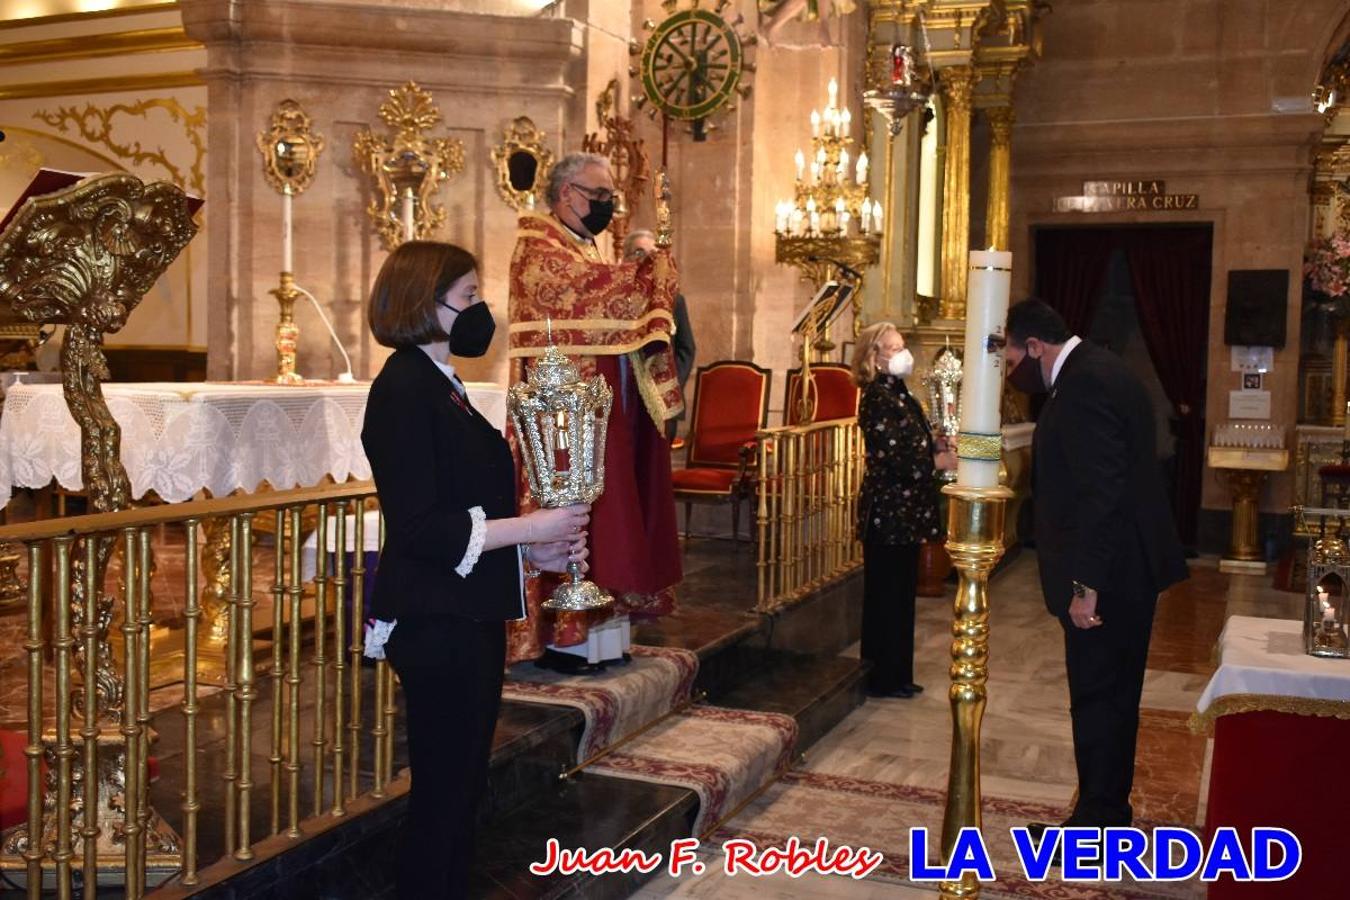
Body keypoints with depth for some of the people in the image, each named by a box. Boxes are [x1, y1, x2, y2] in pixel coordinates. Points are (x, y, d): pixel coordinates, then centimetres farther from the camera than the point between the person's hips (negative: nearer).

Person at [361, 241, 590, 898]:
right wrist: (530, 528, -17)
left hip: (470, 617, 10)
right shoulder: (404, 389, -15)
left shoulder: (440, 386, 14)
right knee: (442, 791, 1)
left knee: (461, 785, 18)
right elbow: (416, 529, -22)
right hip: (436, 622, -10)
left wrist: (533, 552, 7)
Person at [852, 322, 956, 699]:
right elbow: (894, 458, -21)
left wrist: (941, 448, 2)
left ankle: (897, 674, 23)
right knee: (886, 594, -1)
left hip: (904, 511, 9)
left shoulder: (899, 393, 14)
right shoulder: (878, 396, -14)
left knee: (901, 593, 14)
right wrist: (941, 461, -15)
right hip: (887, 510, -9)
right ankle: (882, 678, 9)